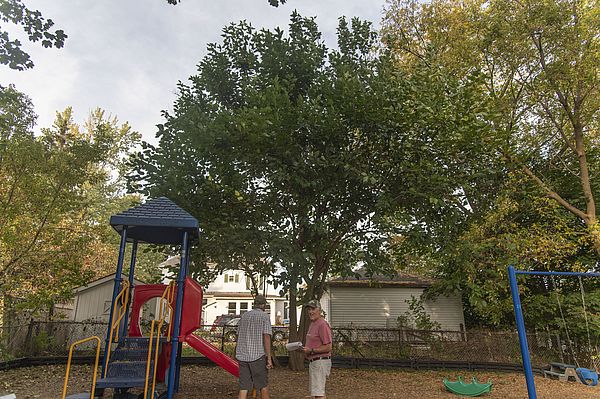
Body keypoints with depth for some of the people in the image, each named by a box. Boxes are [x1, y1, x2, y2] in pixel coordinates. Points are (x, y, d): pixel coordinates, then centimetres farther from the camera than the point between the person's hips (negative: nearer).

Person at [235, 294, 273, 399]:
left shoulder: (244, 316, 12)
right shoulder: (265, 316, -4)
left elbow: (239, 335, 16)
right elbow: (266, 337, -12)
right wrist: (269, 358, -10)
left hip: (242, 356, 5)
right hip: (258, 355, -5)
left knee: (243, 387, 5)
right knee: (263, 385, 12)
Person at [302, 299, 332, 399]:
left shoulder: (322, 324, -17)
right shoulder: (312, 323, 14)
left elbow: (328, 347, -21)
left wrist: (311, 350, -21)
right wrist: (305, 349, 7)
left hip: (320, 362, -10)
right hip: (313, 361, 11)